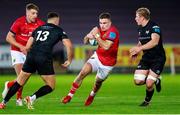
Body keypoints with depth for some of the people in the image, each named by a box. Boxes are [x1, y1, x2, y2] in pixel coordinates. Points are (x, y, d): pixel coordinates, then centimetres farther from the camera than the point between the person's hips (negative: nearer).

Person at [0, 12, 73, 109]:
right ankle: (32, 98, -13)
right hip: (44, 59, -4)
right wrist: (69, 60, 13)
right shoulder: (59, 30, 13)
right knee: (51, 86, 8)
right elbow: (69, 46, 1)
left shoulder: (38, 29, 24)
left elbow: (27, 47, 22)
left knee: (19, 82, 17)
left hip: (31, 56, 4)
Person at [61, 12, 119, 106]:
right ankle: (70, 95, -9)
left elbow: (106, 46, -35)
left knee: (98, 82, 11)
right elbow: (85, 41, 6)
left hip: (107, 63, -4)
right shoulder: (99, 29, -2)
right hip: (97, 57, 4)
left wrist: (97, 36, -32)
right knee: (83, 72, -16)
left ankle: (92, 95, 45)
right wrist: (88, 36, -17)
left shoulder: (113, 32, -23)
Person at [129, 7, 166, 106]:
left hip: (158, 58, -7)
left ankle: (147, 100, 16)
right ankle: (156, 81, 20)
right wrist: (136, 52, 2)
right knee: (138, 81, -7)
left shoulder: (154, 27, -17)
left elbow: (155, 41, -32)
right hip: (146, 58, 7)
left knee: (149, 84, -14)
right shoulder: (140, 29, 9)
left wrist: (140, 48, -37)